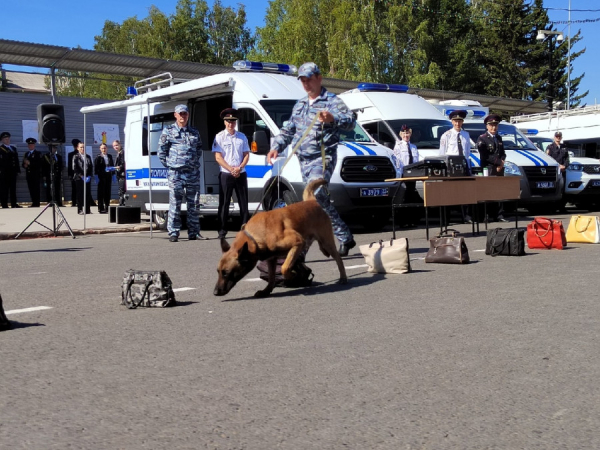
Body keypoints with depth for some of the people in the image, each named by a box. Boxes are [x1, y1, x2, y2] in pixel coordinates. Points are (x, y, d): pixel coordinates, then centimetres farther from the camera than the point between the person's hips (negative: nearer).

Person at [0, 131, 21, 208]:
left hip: (13, 171, 6)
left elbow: (16, 160, 17)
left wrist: (18, 169, 10)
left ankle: (14, 204, 11)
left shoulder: (13, 148, 21)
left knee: (13, 188, 8)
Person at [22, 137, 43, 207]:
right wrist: (24, 165, -2)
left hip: (35, 175, -6)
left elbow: (39, 164, -11)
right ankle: (33, 203, 7)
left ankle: (36, 204, -8)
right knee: (31, 189, 3)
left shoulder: (38, 154, 1)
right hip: (29, 174, 6)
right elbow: (23, 164, 22)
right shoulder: (26, 154, 20)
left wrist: (30, 163, -17)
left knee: (36, 189, -9)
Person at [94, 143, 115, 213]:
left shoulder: (110, 156, 13)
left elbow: (112, 166, 16)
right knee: (101, 192, -1)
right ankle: (101, 208, 2)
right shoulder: (98, 157, -1)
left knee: (108, 192, 7)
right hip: (101, 176, -4)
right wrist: (96, 176, -12)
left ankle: (106, 207, 15)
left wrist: (113, 174, 11)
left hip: (108, 176, 4)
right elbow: (95, 168, -5)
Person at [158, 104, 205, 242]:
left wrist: (195, 162, 14)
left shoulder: (194, 132, 16)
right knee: (175, 203, -6)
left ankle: (194, 232, 13)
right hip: (175, 173, -4)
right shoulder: (168, 131, 6)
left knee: (194, 204, 6)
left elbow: (199, 149, 25)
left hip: (193, 173, 4)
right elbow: (161, 150, 5)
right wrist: (168, 164, 0)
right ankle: (173, 233, -2)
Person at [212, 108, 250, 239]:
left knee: (243, 202, 4)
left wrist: (240, 168, -8)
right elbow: (218, 157, -5)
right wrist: (231, 169, -13)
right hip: (225, 174, -3)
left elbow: (246, 154, 9)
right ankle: (222, 230, 3)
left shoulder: (242, 137, 11)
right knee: (224, 203, 0)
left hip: (241, 174, 3)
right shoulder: (219, 137, 1)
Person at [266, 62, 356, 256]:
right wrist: (276, 147, 10)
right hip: (304, 160, 8)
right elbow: (288, 130, 27)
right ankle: (345, 238, 20)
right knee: (321, 200, 9)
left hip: (323, 158, -8)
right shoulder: (299, 105, 22)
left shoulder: (332, 101, -2)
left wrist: (333, 118, -38)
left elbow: (351, 122, -18)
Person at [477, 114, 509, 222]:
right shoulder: (482, 139, -2)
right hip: (488, 170, -6)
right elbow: (485, 156, -10)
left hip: (499, 170, 6)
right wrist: (499, 162, -10)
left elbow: (503, 153, 19)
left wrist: (501, 163, -3)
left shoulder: (499, 138, 20)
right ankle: (487, 215, -8)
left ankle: (499, 215, 8)